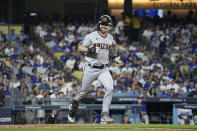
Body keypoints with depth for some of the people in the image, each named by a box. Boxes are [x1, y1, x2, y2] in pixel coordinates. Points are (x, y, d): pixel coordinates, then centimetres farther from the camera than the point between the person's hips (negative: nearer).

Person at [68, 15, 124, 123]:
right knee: (84, 91, 8)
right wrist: (89, 50, -25)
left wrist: (115, 59, 10)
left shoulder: (110, 38, 8)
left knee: (109, 88, -19)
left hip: (104, 69, 3)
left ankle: (104, 115, -15)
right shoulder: (91, 36, -9)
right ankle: (73, 106, 39)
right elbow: (80, 47, -8)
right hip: (91, 69, -3)